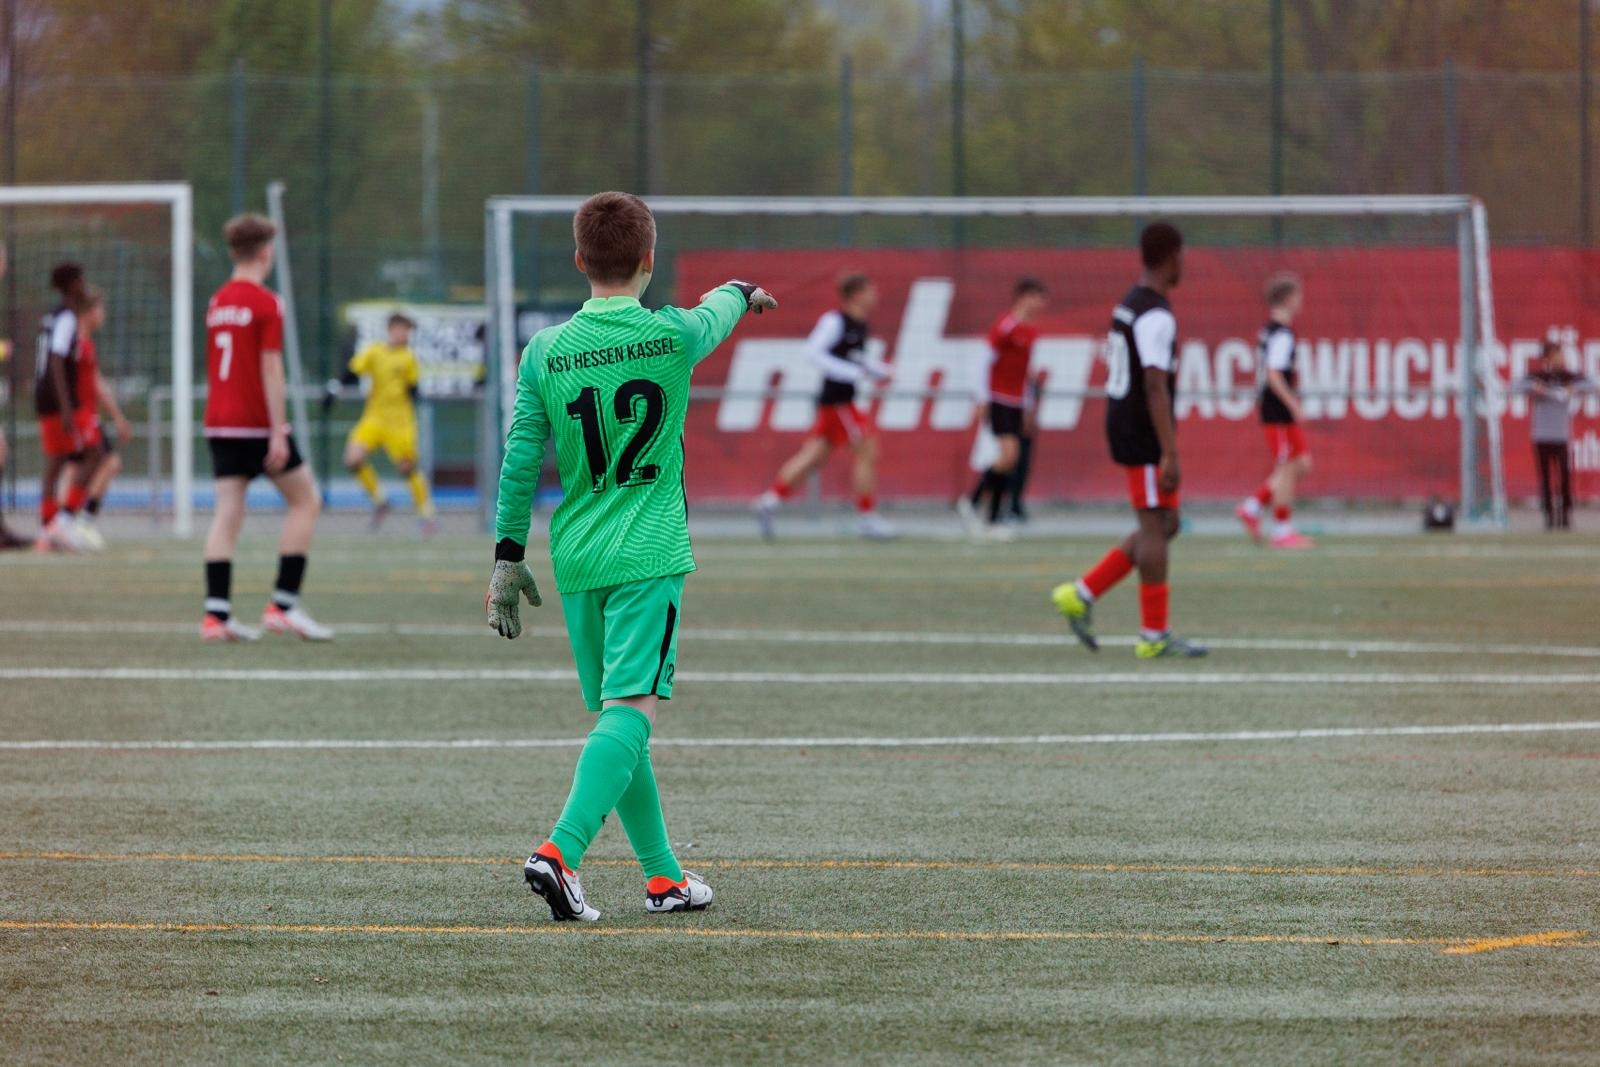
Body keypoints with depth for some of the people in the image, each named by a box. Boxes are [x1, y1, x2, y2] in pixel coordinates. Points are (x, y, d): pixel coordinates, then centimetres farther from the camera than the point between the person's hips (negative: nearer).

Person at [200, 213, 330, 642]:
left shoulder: (217, 302, 12)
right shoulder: (266, 303, -10)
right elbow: (270, 369, -15)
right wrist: (278, 432, -16)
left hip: (219, 423, 7)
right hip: (257, 424, -7)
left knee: (227, 512, 3)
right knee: (305, 500, 6)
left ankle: (216, 612, -6)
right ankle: (283, 604, -2)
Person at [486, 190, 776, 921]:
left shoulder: (545, 352, 0)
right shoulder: (672, 335, -5)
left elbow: (520, 461, 2)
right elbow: (718, 313, 19)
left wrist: (508, 558, 8)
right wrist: (741, 292, 42)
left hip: (576, 559, 4)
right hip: (649, 557, -4)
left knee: (614, 713, 15)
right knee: (632, 709, -12)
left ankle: (662, 875, 21)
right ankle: (560, 851, -31)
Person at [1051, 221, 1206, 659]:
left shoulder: (1127, 306, 14)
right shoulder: (1157, 316, -17)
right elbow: (1155, 387, -23)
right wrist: (1170, 454, -24)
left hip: (1122, 425, 10)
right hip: (1146, 437, -10)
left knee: (1163, 526, 13)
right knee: (1155, 525, -4)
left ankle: (1082, 595, 10)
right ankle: (1154, 635, -1)